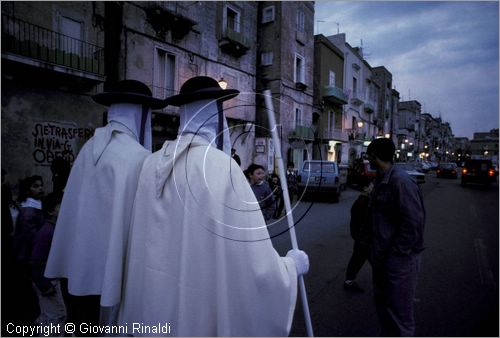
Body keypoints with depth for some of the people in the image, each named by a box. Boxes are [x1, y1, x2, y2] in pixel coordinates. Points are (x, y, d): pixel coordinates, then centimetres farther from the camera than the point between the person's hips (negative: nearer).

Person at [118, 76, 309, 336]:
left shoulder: (152, 164, -5)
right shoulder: (221, 167, -23)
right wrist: (292, 263, -3)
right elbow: (257, 267, -22)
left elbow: (142, 244, 7)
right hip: (204, 315, -5)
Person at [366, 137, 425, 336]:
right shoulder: (381, 180, 9)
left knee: (399, 312, 4)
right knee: (382, 302, 23)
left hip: (399, 258, -9)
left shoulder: (400, 181, -19)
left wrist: (397, 252, -18)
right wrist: (376, 249, 11)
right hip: (382, 256, 9)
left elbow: (414, 221, -23)